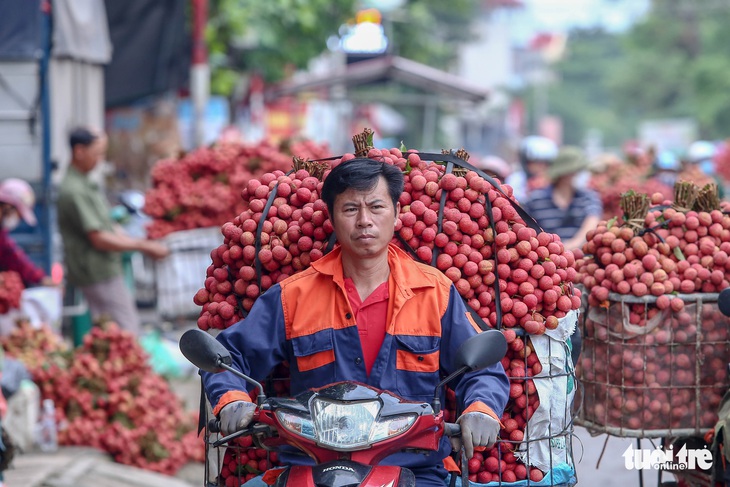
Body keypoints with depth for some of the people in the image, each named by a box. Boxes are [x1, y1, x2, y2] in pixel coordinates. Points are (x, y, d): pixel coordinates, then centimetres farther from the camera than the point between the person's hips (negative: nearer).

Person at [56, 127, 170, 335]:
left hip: (108, 270, 10)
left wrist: (143, 243, 6)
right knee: (128, 334, -9)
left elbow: (107, 226, 18)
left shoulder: (85, 184, 14)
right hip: (98, 274, -10)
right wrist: (143, 246, -15)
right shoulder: (74, 191, -20)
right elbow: (99, 239, -21)